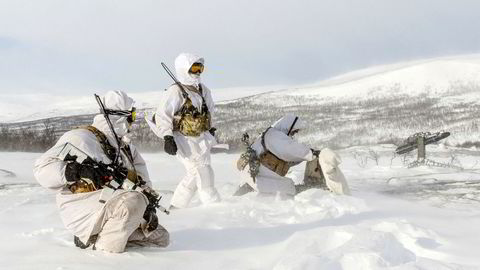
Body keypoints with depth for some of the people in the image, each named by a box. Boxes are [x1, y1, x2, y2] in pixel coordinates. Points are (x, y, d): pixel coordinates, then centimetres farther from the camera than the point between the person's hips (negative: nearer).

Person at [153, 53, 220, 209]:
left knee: (193, 177, 14)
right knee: (204, 176, -11)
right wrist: (167, 137, -19)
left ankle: (176, 208, 26)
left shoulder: (203, 90, 11)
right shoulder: (175, 92, -13)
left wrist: (210, 129, 24)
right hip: (185, 141, -8)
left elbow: (209, 111, 28)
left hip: (202, 139, 9)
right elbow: (162, 115, -14)